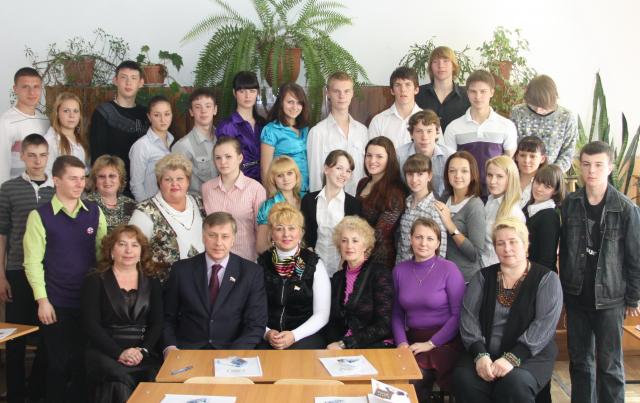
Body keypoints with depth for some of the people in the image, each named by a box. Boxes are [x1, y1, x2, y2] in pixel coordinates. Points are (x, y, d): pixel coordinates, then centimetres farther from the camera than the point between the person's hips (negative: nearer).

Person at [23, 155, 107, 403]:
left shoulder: (95, 212, 5)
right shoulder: (40, 215, -3)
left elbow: (102, 253, 9)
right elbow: (33, 261, -5)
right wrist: (42, 300, -10)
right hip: (56, 303, -3)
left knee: (85, 361, 8)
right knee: (58, 363, 6)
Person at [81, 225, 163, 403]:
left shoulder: (152, 283, 14)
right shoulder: (95, 281, 6)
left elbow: (157, 323, 8)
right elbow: (91, 325, -3)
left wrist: (143, 350, -11)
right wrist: (119, 353, -15)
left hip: (143, 353, 2)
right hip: (105, 353, -2)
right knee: (121, 382, -34)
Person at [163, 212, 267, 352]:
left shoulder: (251, 272, 1)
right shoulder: (182, 270, 5)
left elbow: (256, 324, -1)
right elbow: (168, 317, 10)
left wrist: (232, 356, -15)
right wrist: (170, 347, -8)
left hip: (233, 353, 0)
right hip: (187, 351, 0)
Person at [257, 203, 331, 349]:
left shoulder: (314, 264, 0)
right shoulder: (261, 263, 6)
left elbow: (322, 314, -2)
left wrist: (294, 335, -15)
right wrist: (267, 332, -13)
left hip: (305, 336, -1)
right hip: (267, 338, 1)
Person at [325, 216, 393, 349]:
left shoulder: (381, 274, -3)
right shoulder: (337, 278, 14)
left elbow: (383, 326, -9)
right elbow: (332, 321, 13)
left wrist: (344, 344, -14)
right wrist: (334, 343, -9)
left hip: (376, 345, -4)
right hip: (340, 348, 4)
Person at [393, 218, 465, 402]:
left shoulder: (449, 269, -6)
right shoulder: (400, 270, 6)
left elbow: (458, 314, -9)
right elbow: (397, 313, 9)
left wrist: (430, 344, -12)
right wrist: (401, 342, -7)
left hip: (444, 342, -3)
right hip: (413, 340, 3)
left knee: (413, 383, -21)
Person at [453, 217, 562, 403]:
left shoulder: (546, 279, 0)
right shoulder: (483, 277, 9)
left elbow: (543, 325, -12)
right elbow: (468, 317, 0)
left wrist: (513, 358, -23)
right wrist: (480, 354, -17)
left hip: (531, 356, -2)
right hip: (485, 353, 2)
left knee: (515, 382, -34)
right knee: (464, 379, -27)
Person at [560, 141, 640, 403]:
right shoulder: (570, 204, 1)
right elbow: (564, 251, 7)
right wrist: (563, 289, 7)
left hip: (609, 299, -3)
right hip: (576, 297, 3)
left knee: (609, 364, 3)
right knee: (579, 361, 13)